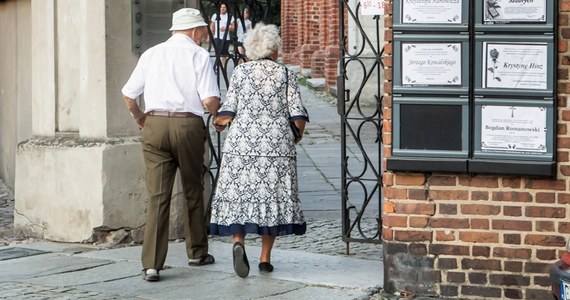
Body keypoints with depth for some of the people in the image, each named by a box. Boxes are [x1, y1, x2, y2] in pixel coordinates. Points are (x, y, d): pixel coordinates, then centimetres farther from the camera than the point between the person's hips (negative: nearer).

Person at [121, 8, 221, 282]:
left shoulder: (151, 54, 12)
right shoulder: (199, 55, 1)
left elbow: (128, 95, 12)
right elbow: (210, 100, -8)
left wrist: (140, 119, 29)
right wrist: (219, 115, 13)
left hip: (155, 124, 2)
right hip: (188, 125, -2)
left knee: (157, 195, -1)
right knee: (193, 191, 16)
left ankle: (151, 264, -10)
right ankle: (197, 252, 29)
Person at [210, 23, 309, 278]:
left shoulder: (240, 72, 4)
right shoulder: (286, 75, 3)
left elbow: (228, 111, -1)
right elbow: (298, 115, -2)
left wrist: (217, 122, 20)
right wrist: (298, 134, 18)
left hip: (241, 143, 0)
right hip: (277, 144, 0)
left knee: (238, 193, 2)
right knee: (272, 195, 6)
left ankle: (238, 241, -23)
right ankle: (265, 258, 6)